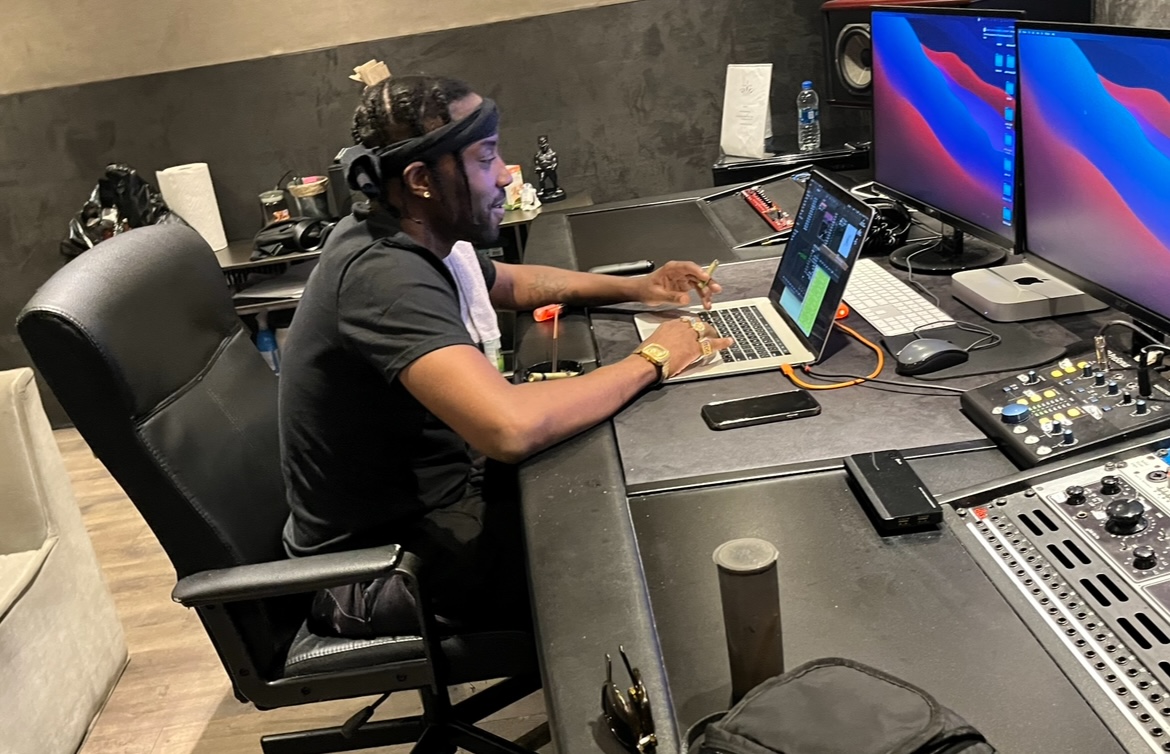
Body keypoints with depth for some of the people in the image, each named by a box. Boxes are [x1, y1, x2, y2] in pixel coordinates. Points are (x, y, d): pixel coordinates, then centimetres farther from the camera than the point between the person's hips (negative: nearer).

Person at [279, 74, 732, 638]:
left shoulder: (394, 239, 0)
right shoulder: (385, 274, -30)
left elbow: (514, 283, 19)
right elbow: (511, 427, -43)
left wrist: (636, 288, 5)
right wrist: (650, 360, -26)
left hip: (422, 493, 9)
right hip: (384, 560, -9)